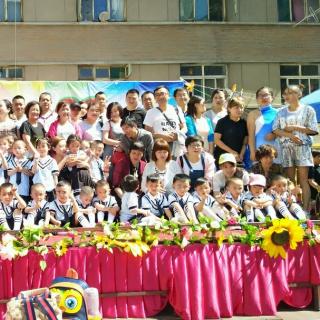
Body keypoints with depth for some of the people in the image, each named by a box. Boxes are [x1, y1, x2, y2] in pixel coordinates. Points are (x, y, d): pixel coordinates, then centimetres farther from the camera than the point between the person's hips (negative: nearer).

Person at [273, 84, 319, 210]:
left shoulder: (308, 110, 5)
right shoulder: (281, 112, 14)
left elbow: (314, 130, -2)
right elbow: (275, 130, 4)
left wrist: (294, 127, -7)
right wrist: (289, 135, -13)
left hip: (303, 147, -3)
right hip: (286, 148, 3)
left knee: (303, 179, -6)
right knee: (290, 180, 0)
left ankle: (306, 210, -8)